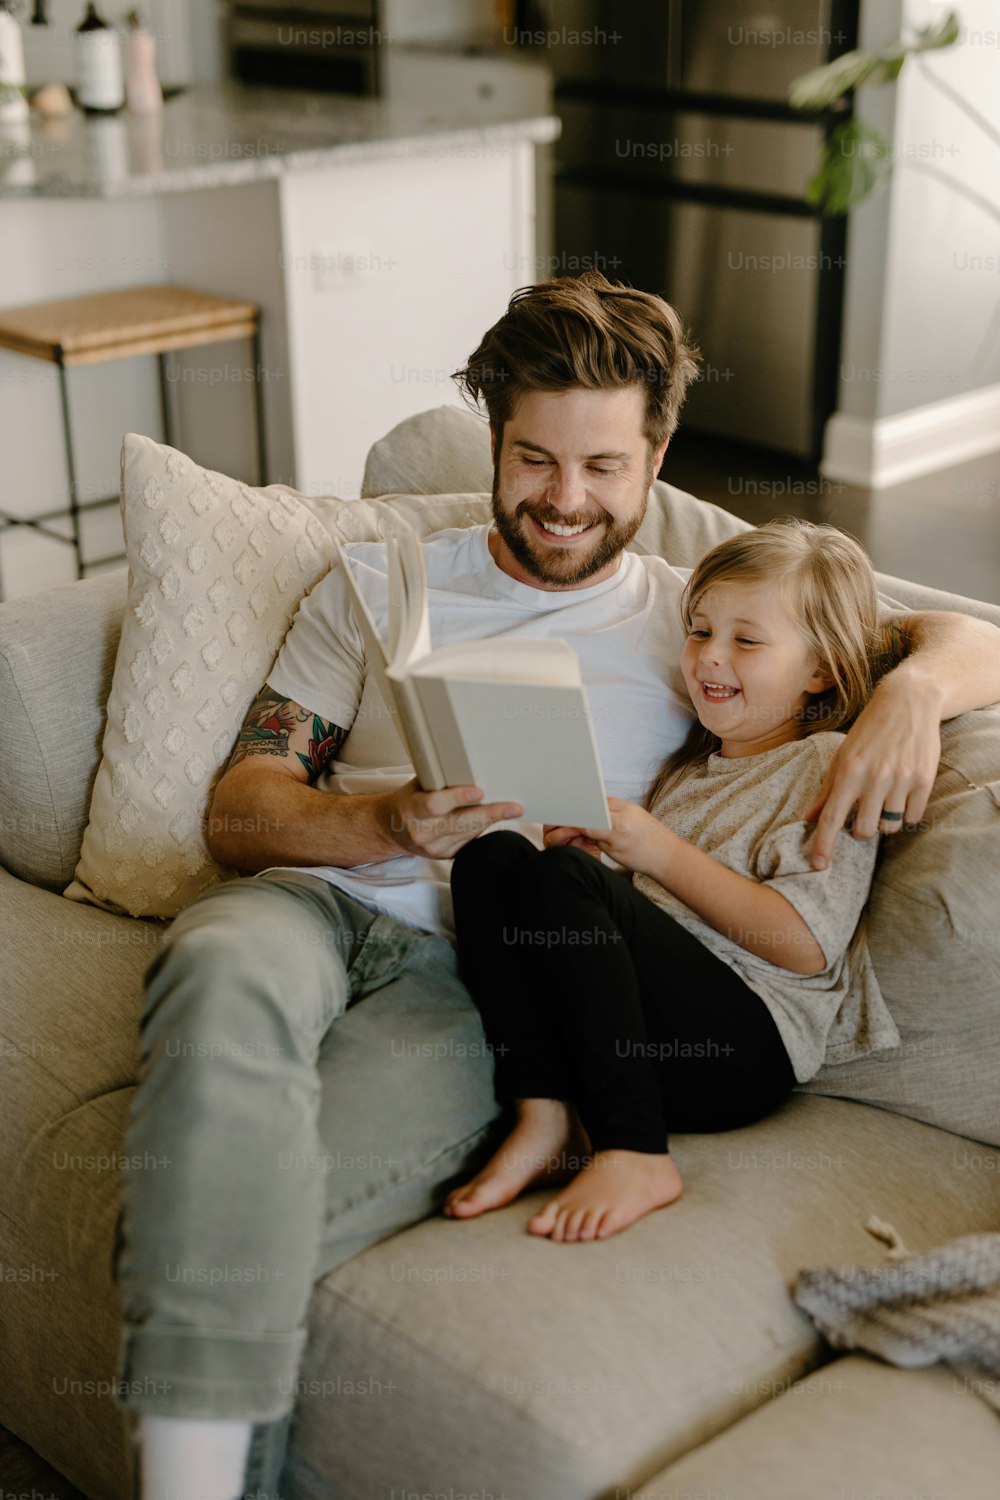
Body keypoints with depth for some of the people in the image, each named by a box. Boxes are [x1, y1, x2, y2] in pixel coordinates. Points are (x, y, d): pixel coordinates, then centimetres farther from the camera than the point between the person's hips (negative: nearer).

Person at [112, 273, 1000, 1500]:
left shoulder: (698, 618, 19)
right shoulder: (378, 582, 22)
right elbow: (238, 811, 13)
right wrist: (385, 823, -10)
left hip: (478, 972, -1)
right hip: (319, 899, 2)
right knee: (225, 972, -38)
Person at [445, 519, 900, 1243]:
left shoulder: (828, 767, 3)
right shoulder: (691, 761, 26)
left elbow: (807, 945, -11)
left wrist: (662, 852, -11)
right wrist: (592, 846, 5)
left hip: (751, 1045, -7)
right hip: (642, 1034, 7)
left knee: (557, 876, -28)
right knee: (491, 856, -11)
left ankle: (632, 1153, -30)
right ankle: (544, 1114, -22)